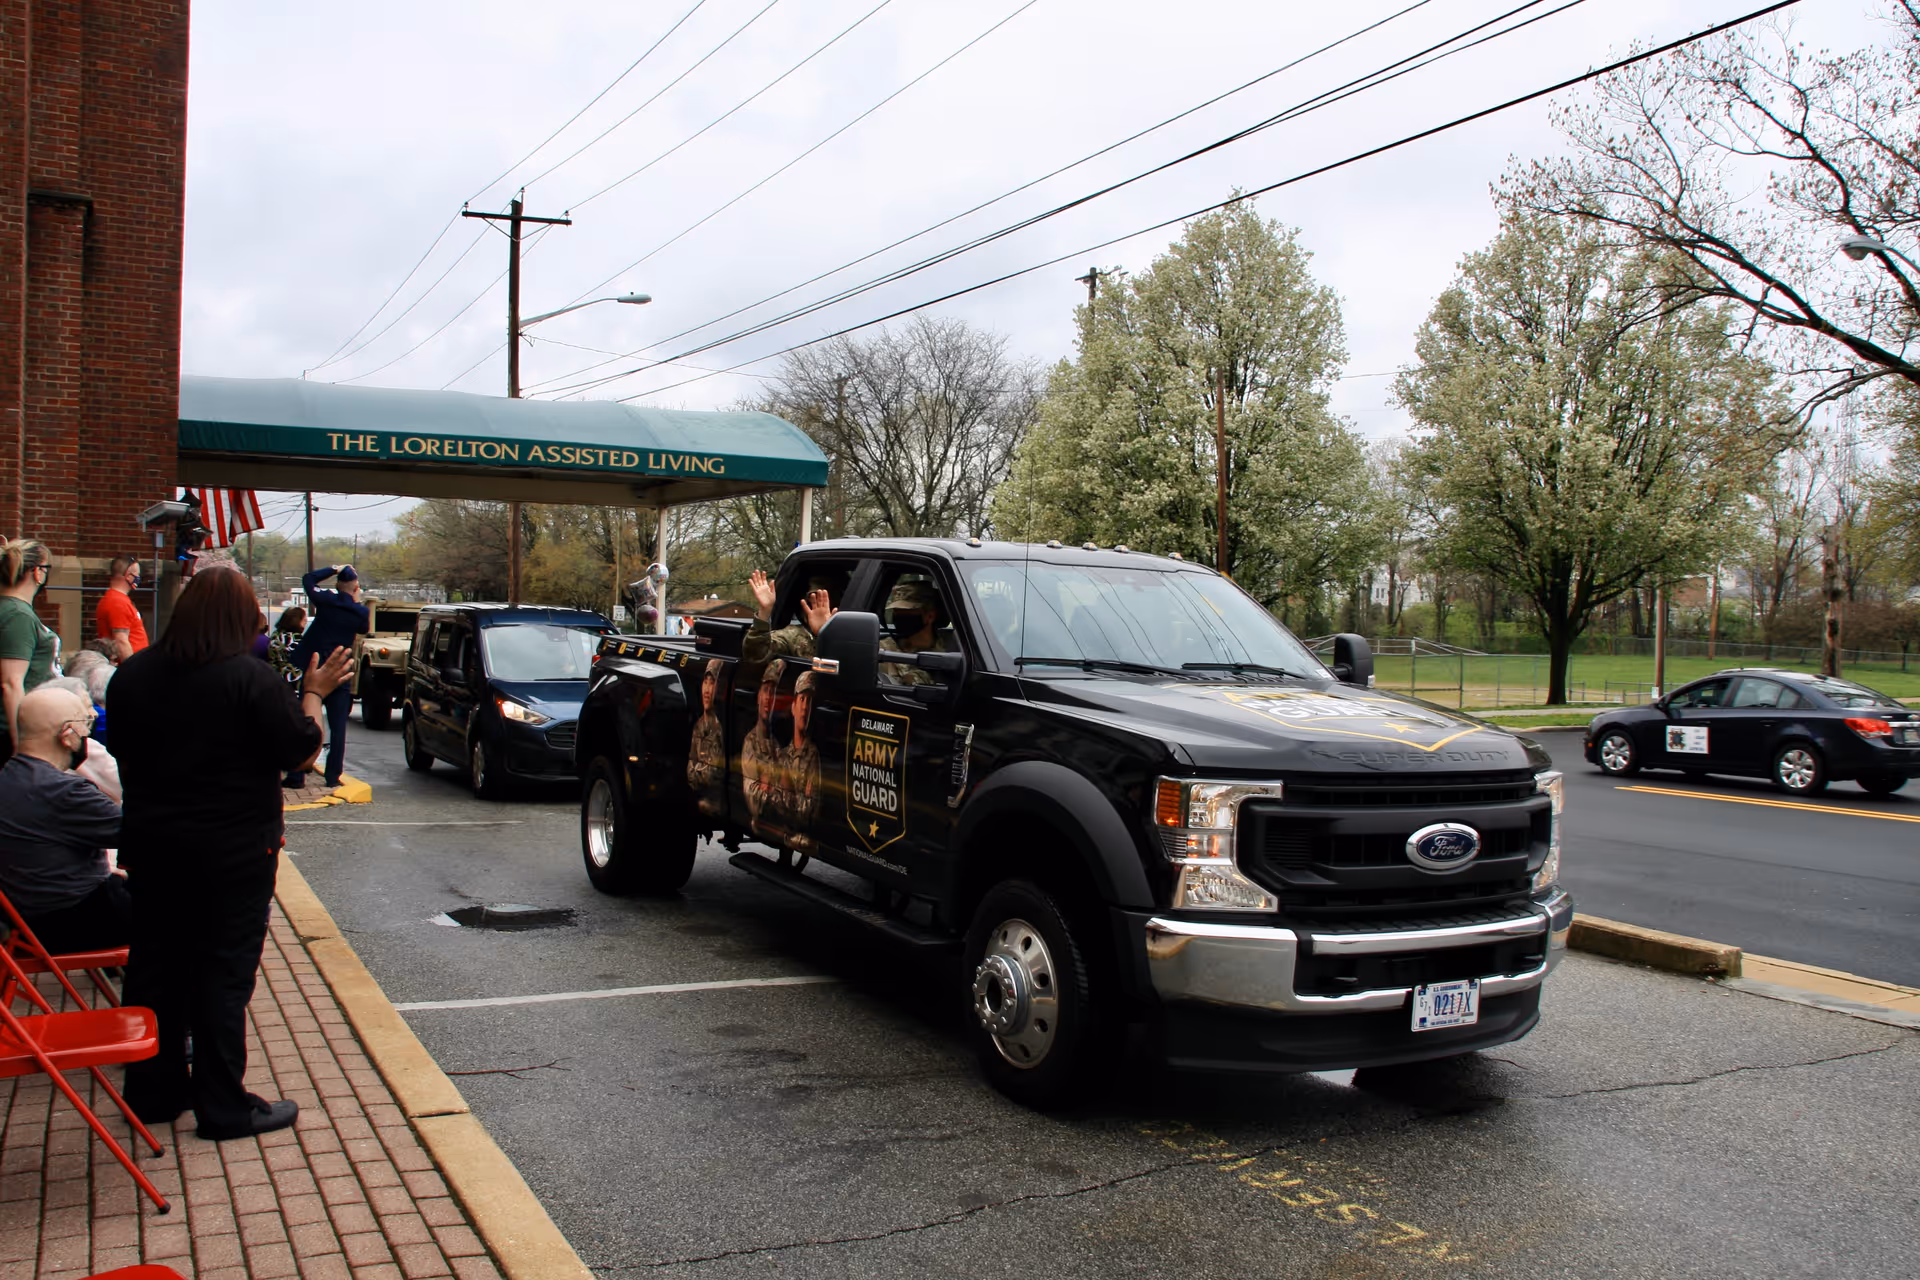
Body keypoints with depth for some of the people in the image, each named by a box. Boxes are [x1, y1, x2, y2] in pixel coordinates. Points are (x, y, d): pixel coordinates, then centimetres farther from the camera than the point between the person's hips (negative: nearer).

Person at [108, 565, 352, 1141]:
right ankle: (224, 1108, 10)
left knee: (155, 962, 16)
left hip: (151, 842, 6)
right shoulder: (251, 678, -17)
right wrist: (314, 693, 1)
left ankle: (153, 1090, 27)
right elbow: (302, 752, -11)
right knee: (223, 972, 2)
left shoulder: (133, 673, 3)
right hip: (232, 850, -6)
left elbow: (125, 758, 13)